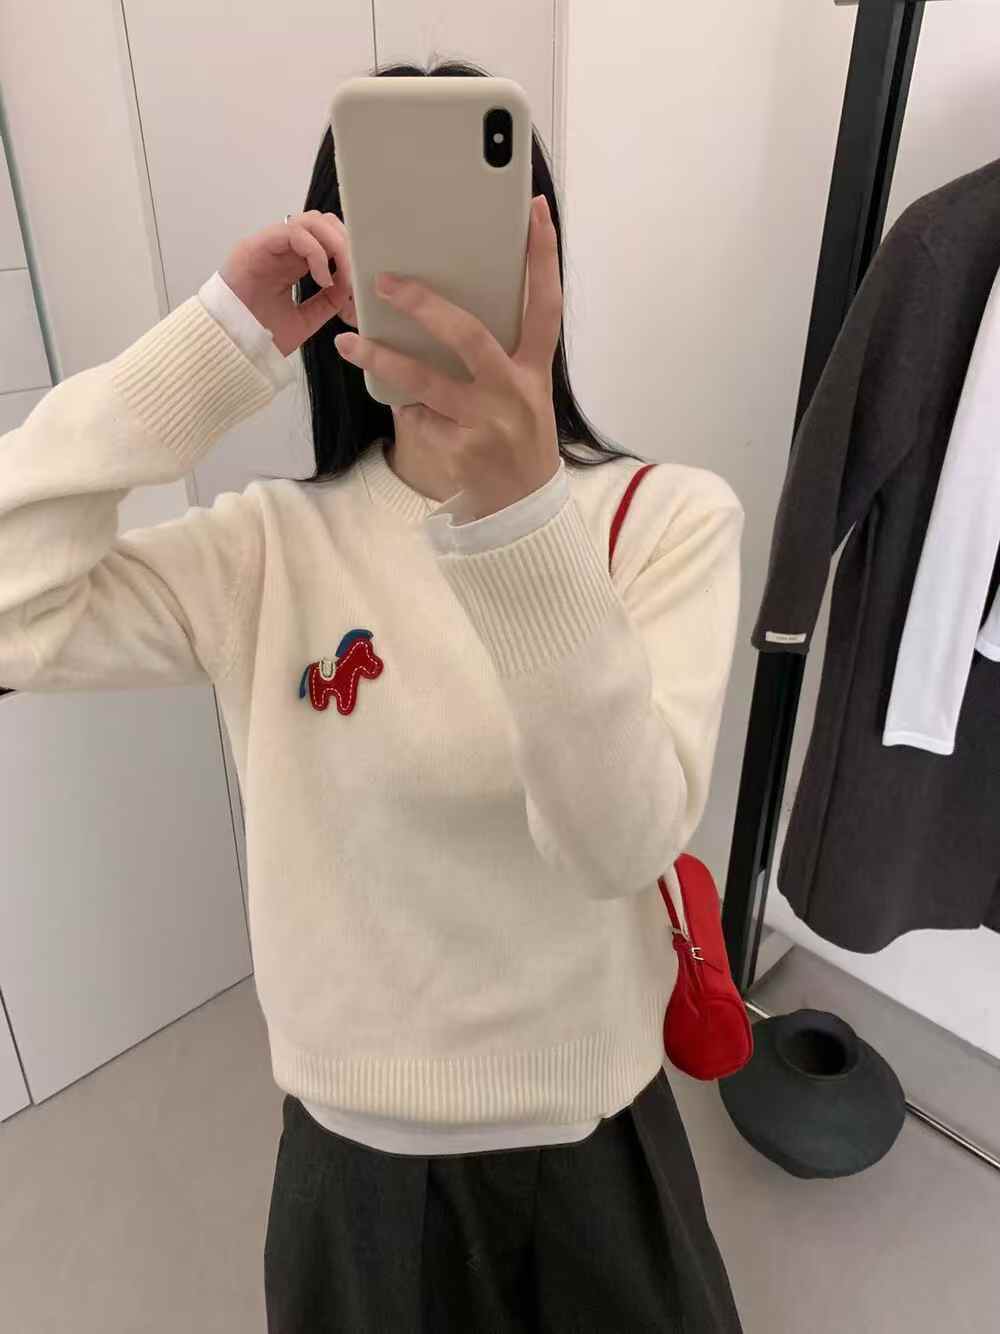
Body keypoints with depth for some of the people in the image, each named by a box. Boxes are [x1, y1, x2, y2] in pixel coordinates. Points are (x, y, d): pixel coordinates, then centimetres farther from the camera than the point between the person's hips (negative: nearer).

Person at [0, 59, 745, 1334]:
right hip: (356, 1142, 1)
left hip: (594, 1133, 1)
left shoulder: (672, 515, -15)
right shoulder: (271, 548, -12)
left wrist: (520, 518, -43)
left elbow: (623, 840, -28)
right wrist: (217, 341, -24)